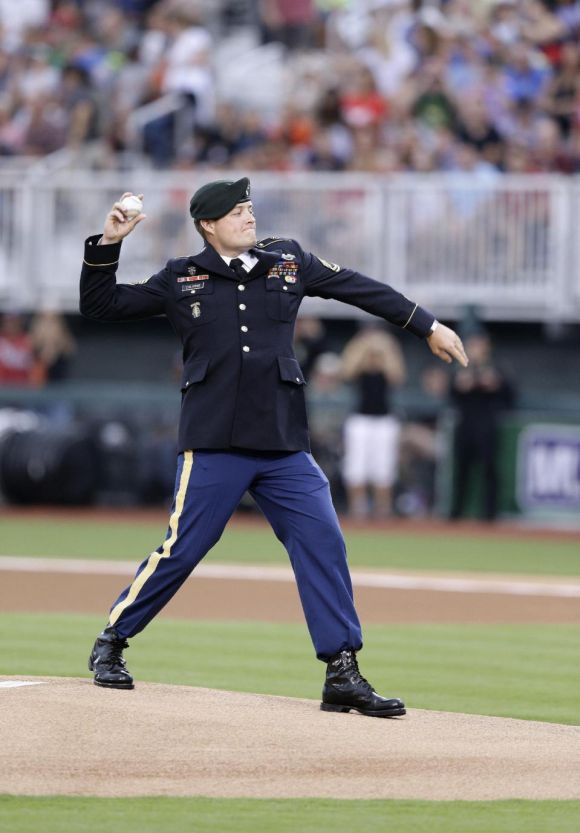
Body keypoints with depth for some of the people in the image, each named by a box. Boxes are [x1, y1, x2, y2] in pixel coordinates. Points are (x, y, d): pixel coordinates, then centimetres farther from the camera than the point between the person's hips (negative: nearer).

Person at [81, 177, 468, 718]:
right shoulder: (180, 279, 6)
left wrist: (427, 327, 13)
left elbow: (359, 288, 14)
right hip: (213, 445, -3)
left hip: (285, 446, 3)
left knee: (323, 544, -5)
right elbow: (100, 306, 8)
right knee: (181, 551, -4)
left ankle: (343, 675, -2)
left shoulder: (287, 262, 11)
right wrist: (107, 245, -6)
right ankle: (111, 643, 15)